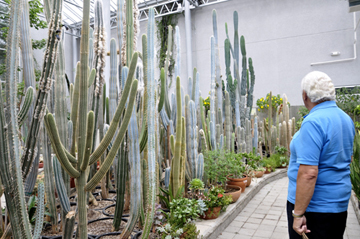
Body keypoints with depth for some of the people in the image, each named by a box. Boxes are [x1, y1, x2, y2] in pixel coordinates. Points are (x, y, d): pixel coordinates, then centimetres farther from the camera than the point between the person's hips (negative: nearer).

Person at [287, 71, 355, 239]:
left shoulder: (313, 122, -24)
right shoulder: (346, 119, 5)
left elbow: (308, 173, -29)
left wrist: (298, 213, -23)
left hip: (314, 204, -9)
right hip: (340, 201, 9)